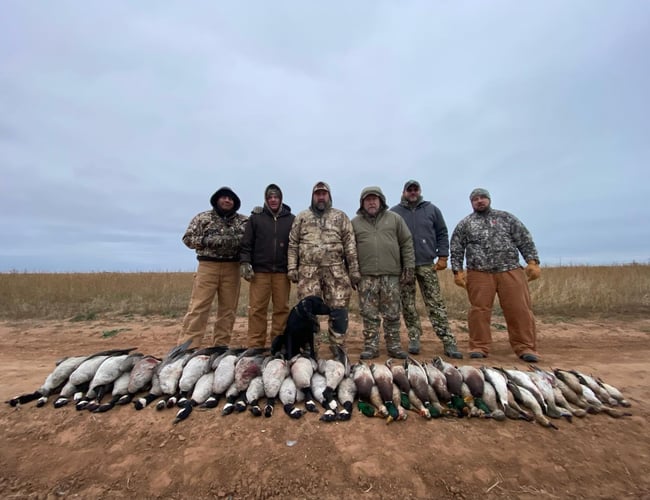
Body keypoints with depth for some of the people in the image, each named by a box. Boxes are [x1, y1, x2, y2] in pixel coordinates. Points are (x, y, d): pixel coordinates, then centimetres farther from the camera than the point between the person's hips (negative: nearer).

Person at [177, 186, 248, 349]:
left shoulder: (243, 221, 9)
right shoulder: (202, 217, 7)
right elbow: (187, 238, 5)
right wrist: (207, 240, -11)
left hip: (232, 268, 2)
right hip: (208, 266, -1)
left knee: (228, 308, 5)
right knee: (198, 307, -4)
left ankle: (221, 345, 17)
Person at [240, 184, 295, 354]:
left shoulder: (291, 219, 11)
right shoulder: (256, 218, 10)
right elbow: (246, 243, 7)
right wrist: (245, 263, -5)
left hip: (282, 271, 1)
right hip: (260, 270, 0)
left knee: (282, 308, 3)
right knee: (257, 308, -1)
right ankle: (256, 345, 8)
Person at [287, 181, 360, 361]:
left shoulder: (340, 216, 10)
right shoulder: (301, 217, 13)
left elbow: (350, 245, 5)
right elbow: (293, 244, 9)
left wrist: (354, 270, -1)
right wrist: (292, 268, 0)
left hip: (335, 270, 0)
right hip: (308, 270, 1)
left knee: (338, 309, 0)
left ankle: (338, 348, 15)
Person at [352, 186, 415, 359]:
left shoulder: (394, 218, 9)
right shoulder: (355, 223, 8)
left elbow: (407, 243, 9)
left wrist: (409, 267, 2)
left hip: (391, 274, 1)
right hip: (366, 276, 0)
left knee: (392, 314, 8)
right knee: (369, 314, 5)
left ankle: (394, 346, 22)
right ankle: (370, 347, 17)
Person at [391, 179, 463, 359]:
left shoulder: (432, 209, 11)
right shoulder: (394, 212, 6)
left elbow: (442, 234, 11)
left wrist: (442, 256, 2)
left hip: (427, 264, 1)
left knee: (436, 303, 1)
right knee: (407, 305, 3)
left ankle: (448, 341, 7)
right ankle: (414, 338, 15)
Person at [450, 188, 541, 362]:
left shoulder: (506, 217, 13)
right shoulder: (464, 224, 11)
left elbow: (525, 241, 9)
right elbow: (456, 250, 8)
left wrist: (533, 262, -2)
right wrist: (458, 271, -1)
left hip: (511, 271, 1)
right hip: (479, 274, 0)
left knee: (519, 309, -1)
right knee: (479, 310, 0)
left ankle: (526, 348, 11)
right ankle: (479, 347, 11)